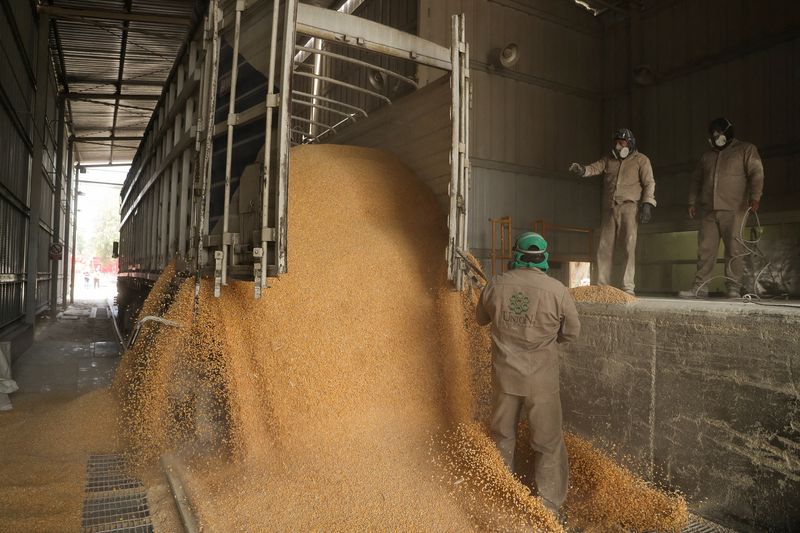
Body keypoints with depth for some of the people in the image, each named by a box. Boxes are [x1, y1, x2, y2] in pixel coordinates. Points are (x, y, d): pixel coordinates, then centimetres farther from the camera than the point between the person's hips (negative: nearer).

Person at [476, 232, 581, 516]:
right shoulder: (557, 290, -14)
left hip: (505, 375, 3)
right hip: (541, 379, -3)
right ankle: (549, 505, 18)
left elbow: (481, 319, 11)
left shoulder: (495, 285, -7)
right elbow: (572, 331, 0)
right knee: (548, 443, 11)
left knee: (502, 437, 20)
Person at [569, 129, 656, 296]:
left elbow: (649, 183, 0)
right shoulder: (609, 159, 17)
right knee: (604, 247, 3)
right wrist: (582, 169, -19)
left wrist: (647, 203, -12)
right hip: (609, 208, 4)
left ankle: (628, 287, -7)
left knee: (629, 246, -9)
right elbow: (595, 168, 3)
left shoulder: (641, 160, 6)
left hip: (629, 207, -4)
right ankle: (602, 285, 10)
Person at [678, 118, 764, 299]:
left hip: (734, 210, -4)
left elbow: (756, 173, -2)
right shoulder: (707, 156, 24)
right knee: (705, 249, -1)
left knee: (734, 249, -6)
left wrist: (754, 197, -16)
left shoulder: (746, 150, 10)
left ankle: (733, 287, -2)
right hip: (709, 210, 4)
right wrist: (692, 202, 15)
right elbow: (696, 180, 25)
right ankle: (700, 287, -1)